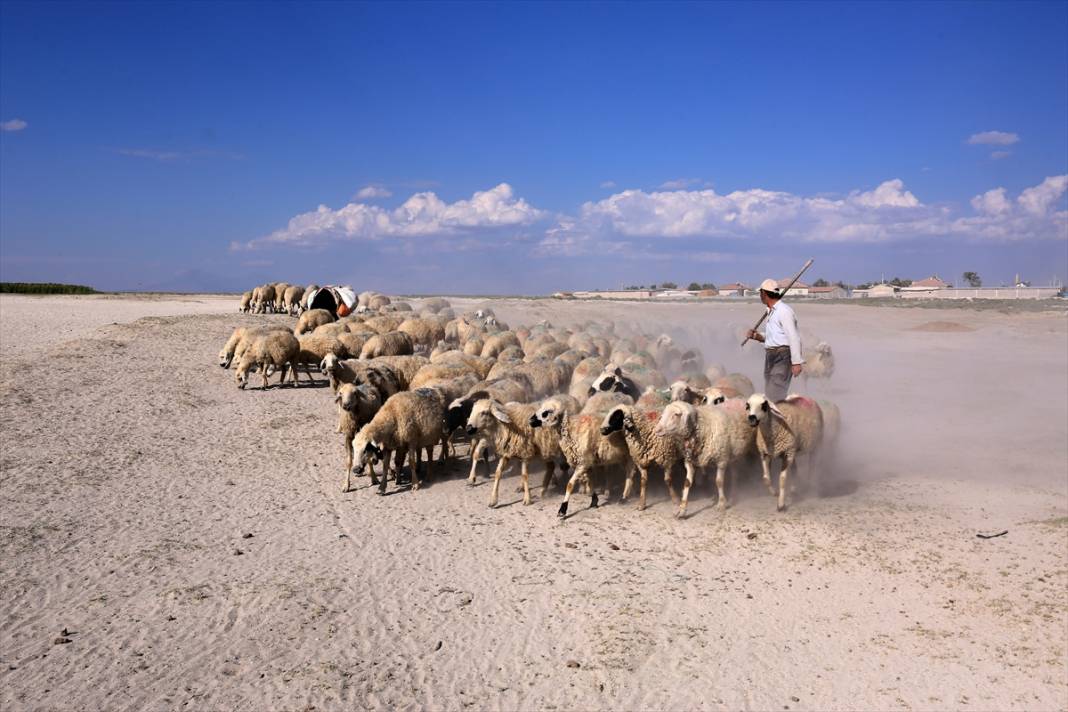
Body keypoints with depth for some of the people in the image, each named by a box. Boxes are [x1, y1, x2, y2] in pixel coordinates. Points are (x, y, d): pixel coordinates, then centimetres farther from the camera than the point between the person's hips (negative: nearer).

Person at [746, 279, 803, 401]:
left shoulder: (784, 311, -14)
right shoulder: (772, 312, 16)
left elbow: (794, 337, -18)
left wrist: (796, 362, -22)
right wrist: (758, 336, 6)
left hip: (782, 356, -10)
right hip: (771, 356, 10)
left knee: (775, 395, -15)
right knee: (770, 393, 12)